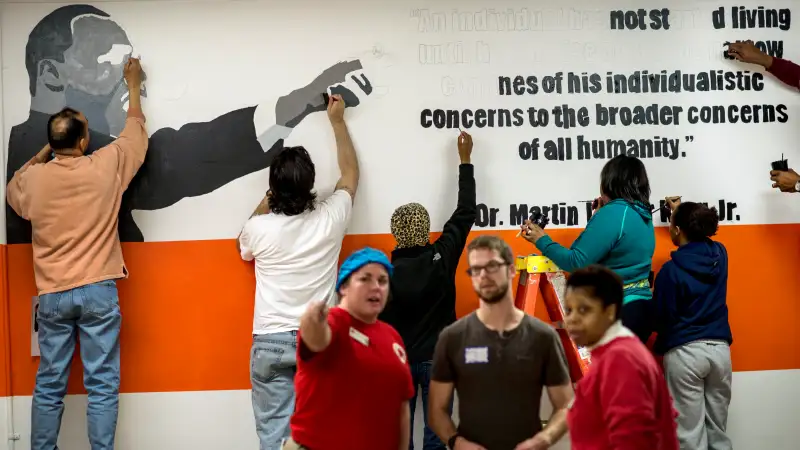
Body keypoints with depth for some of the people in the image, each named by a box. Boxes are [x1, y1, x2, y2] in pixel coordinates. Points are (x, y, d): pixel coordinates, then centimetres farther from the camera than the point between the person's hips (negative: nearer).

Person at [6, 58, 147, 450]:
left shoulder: (34, 177, -1)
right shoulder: (105, 167, -7)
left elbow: (12, 192, 25)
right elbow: (135, 131, 12)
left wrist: (41, 155, 24)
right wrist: (133, 85, 26)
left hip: (53, 295, 3)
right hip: (98, 291, -3)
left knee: (49, 385, 10)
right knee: (102, 386, 1)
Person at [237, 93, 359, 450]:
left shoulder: (258, 228, -9)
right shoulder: (330, 219, -6)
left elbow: (244, 250, 18)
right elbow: (350, 173, 14)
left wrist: (265, 204, 21)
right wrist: (337, 121, 23)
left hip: (271, 342, -1)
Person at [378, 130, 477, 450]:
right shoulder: (442, 256, -9)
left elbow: (379, 324, -6)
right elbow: (466, 212, 2)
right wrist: (465, 159, 12)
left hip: (397, 361, 0)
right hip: (438, 359, 0)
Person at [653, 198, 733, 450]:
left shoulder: (671, 270, -13)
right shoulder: (720, 254, 3)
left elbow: (660, 319, -9)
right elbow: (702, 233, 28)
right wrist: (681, 210, 40)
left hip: (685, 352, -5)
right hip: (720, 349, 5)